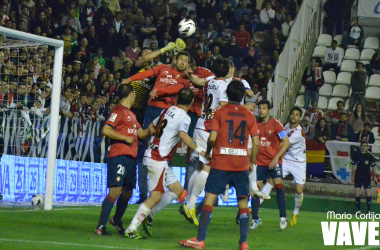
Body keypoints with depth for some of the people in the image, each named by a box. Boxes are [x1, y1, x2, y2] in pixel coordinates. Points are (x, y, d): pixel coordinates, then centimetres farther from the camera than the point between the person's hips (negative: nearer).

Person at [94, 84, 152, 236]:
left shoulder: (130, 114, 22)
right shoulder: (118, 111, -6)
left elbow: (141, 134, 30)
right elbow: (106, 130, -16)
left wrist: (151, 128, 11)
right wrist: (125, 138, -14)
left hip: (130, 158, 9)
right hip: (118, 156, -9)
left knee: (127, 192, 15)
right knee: (115, 191, -16)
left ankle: (117, 220, 36)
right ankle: (101, 227, -15)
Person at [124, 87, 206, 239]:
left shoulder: (168, 110, 13)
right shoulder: (184, 117, -12)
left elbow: (151, 126, 25)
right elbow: (183, 135, -30)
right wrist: (198, 150, -26)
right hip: (158, 159, -9)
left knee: (177, 190, 13)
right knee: (155, 196, -8)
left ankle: (149, 216, 13)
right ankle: (131, 229, -9)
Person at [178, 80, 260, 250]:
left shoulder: (220, 112, 0)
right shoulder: (249, 116, 5)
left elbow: (212, 137, -8)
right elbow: (256, 142, 1)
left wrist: (207, 153, 10)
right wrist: (252, 163, 13)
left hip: (221, 163, -2)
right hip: (242, 164, 2)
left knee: (209, 198, 0)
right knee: (243, 202, 8)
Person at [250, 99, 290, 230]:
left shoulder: (275, 124, -6)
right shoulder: (255, 124, 4)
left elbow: (286, 142, -7)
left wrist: (276, 157, -14)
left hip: (274, 161, -3)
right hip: (259, 162, 3)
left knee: (278, 185, -16)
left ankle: (283, 218, -8)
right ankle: (255, 219, 7)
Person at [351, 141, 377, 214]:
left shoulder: (370, 156, -3)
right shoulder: (356, 155, 0)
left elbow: (373, 167, 5)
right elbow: (353, 166, 8)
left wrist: (375, 176, 1)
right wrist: (353, 176, 6)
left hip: (367, 177, -1)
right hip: (358, 176, 1)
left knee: (368, 192, -7)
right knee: (357, 192, -7)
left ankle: (368, 210, -1)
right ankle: (358, 210, 4)